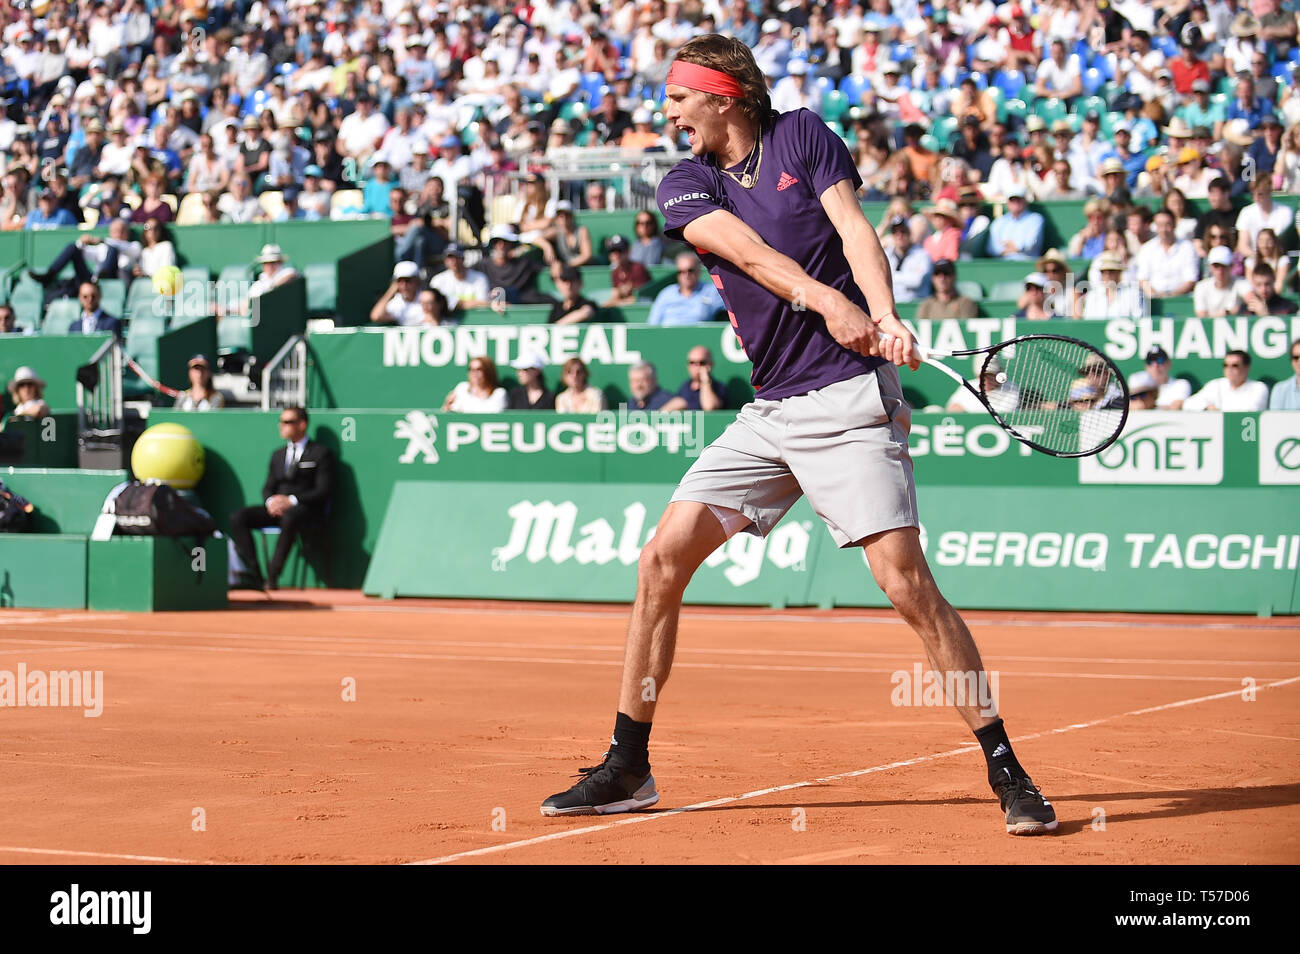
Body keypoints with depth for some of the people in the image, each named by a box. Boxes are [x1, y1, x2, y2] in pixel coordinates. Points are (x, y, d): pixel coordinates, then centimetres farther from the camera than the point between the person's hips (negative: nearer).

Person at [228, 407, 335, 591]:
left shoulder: (321, 453, 5)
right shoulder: (278, 455, 24)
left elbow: (325, 491, -6)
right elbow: (268, 487, 19)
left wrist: (291, 500, -17)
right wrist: (270, 501, -7)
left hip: (306, 509, -6)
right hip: (277, 508, 6)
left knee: (289, 519, -42)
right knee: (237, 518, -18)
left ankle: (272, 576, -37)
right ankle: (254, 575, -24)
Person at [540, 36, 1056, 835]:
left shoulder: (803, 136, 3)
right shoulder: (685, 185, 9)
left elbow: (853, 228, -9)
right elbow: (745, 248, -8)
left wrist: (886, 318, -27)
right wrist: (828, 301, -26)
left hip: (848, 396, -5)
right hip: (768, 413, 5)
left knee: (907, 582, -15)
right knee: (663, 559, -1)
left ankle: (1006, 771, -6)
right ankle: (628, 769, 11)